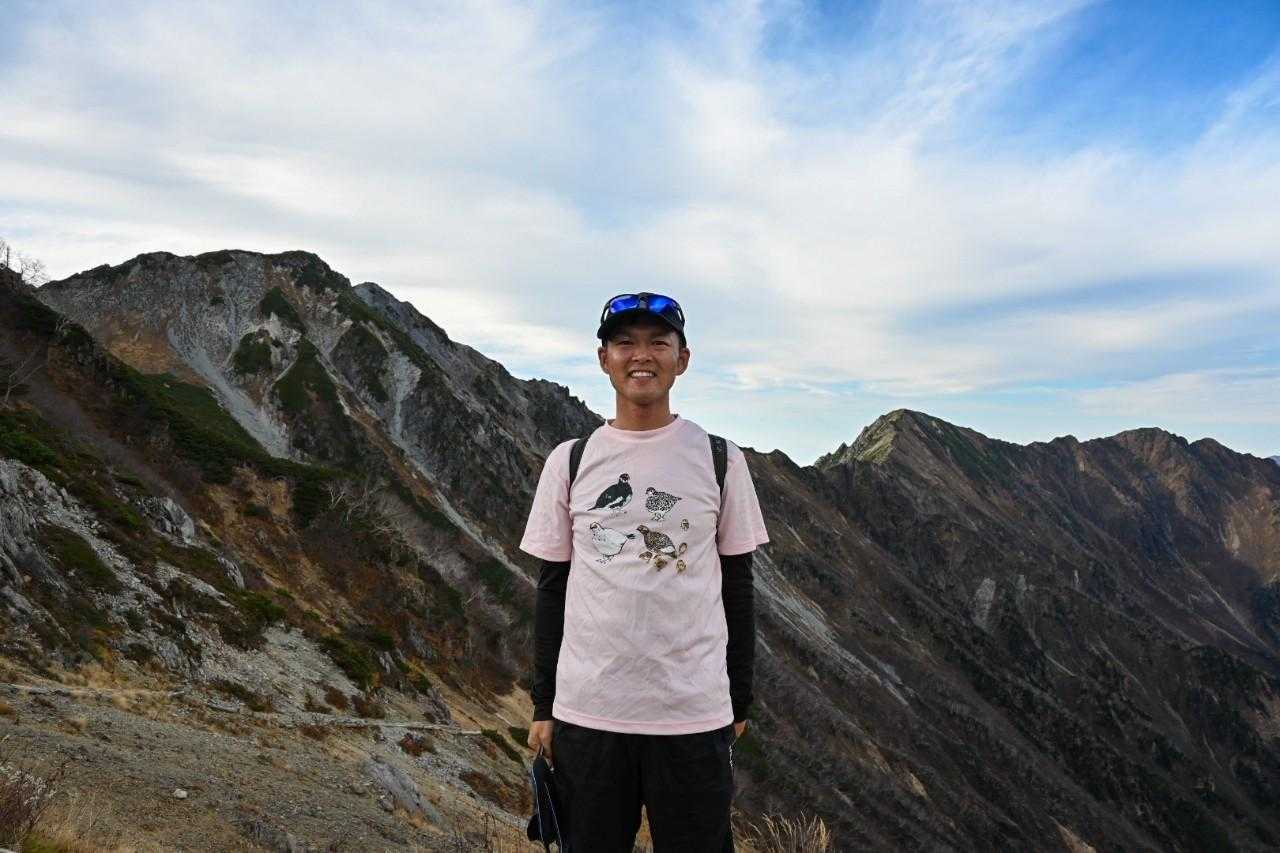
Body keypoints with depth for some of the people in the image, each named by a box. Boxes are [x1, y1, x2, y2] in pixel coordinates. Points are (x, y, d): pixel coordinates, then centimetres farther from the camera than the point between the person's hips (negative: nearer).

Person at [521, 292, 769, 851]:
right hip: (586, 714, 1)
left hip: (695, 716, 0)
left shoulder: (721, 459, 0)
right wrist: (543, 704, 6)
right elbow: (552, 588, 6)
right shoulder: (569, 461, 2)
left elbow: (737, 587, 4)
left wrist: (739, 700, 6)